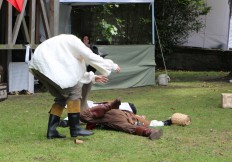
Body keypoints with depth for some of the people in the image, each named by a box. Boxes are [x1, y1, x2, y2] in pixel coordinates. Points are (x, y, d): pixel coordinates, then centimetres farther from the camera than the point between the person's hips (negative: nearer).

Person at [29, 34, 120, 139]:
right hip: (45, 64, -10)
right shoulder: (75, 41, 0)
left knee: (62, 97, 14)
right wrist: (113, 66, 7)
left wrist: (92, 77, 30)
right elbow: (92, 58, -3)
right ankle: (75, 128, -9)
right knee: (74, 89, -9)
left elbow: (75, 72, 31)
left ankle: (51, 130, 9)